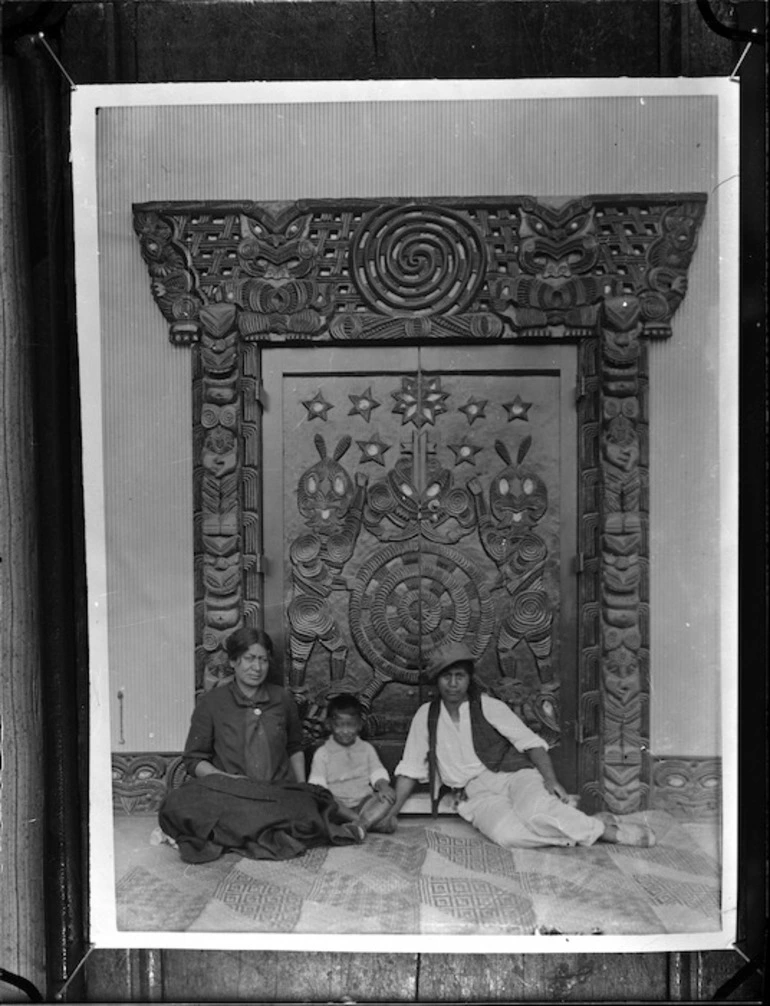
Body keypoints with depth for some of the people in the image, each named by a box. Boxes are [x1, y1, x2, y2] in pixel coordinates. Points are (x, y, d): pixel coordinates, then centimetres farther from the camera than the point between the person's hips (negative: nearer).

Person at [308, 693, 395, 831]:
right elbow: (317, 784, -1)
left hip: (364, 803, 2)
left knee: (389, 795, -24)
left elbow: (378, 774, 8)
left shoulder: (366, 748, 14)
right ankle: (374, 820, -34)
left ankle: (358, 826, -39)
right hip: (338, 807, -1)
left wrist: (383, 787, -15)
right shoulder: (323, 753, 6)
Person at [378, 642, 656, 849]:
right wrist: (393, 811, 1)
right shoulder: (426, 716, 9)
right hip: (476, 795, 1)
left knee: (538, 812, -37)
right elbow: (410, 769, 13)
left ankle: (599, 827, -15)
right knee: (509, 835, -33)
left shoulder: (488, 706, 3)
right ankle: (591, 830, -20)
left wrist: (551, 780, -18)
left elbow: (530, 741, -2)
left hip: (513, 775, -1)